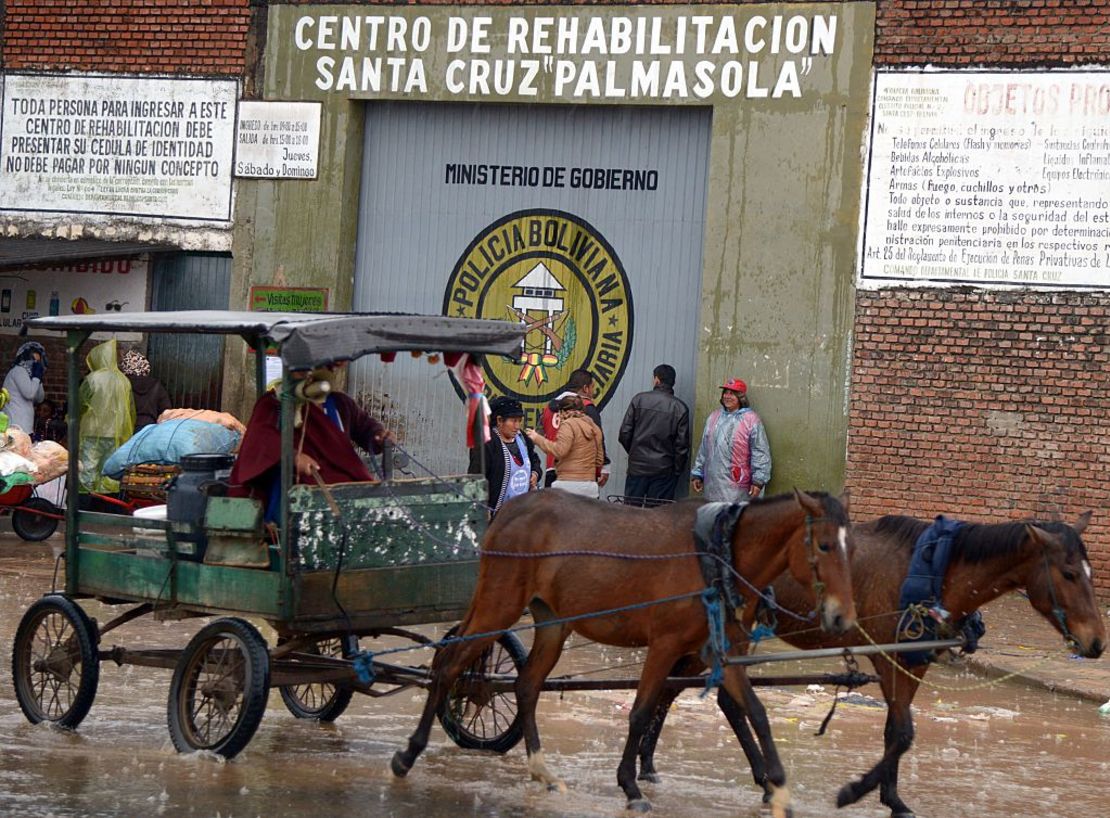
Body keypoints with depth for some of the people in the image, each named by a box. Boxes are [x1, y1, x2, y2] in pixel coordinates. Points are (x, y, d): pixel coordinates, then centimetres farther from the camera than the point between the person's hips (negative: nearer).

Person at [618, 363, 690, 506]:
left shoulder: (639, 400, -3)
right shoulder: (680, 408, -4)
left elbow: (624, 434, -1)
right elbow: (682, 445, -3)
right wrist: (677, 470, 8)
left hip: (637, 467, 0)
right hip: (664, 471, 0)